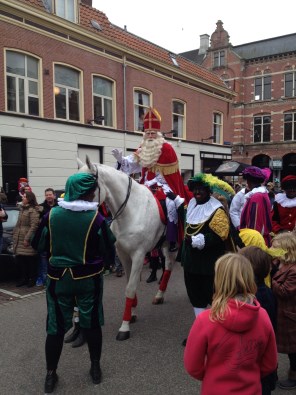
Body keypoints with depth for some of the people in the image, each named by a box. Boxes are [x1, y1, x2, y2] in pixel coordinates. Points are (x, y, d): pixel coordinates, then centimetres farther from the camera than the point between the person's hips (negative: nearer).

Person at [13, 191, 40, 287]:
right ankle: (23, 278, 21)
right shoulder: (22, 209, 17)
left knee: (31, 261, 0)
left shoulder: (33, 210, -12)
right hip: (19, 240, 8)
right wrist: (14, 234, 17)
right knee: (20, 260, 9)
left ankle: (32, 279, 12)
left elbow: (34, 226, -18)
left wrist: (27, 238, -19)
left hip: (28, 241, -8)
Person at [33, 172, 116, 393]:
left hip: (58, 277, 2)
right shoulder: (95, 217, -16)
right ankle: (96, 368, 30)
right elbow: (108, 248, -9)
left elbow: (40, 244, 3)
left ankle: (50, 375, 25)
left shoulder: (52, 214, -7)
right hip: (88, 278, -2)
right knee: (91, 322, 15)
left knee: (56, 325, 13)